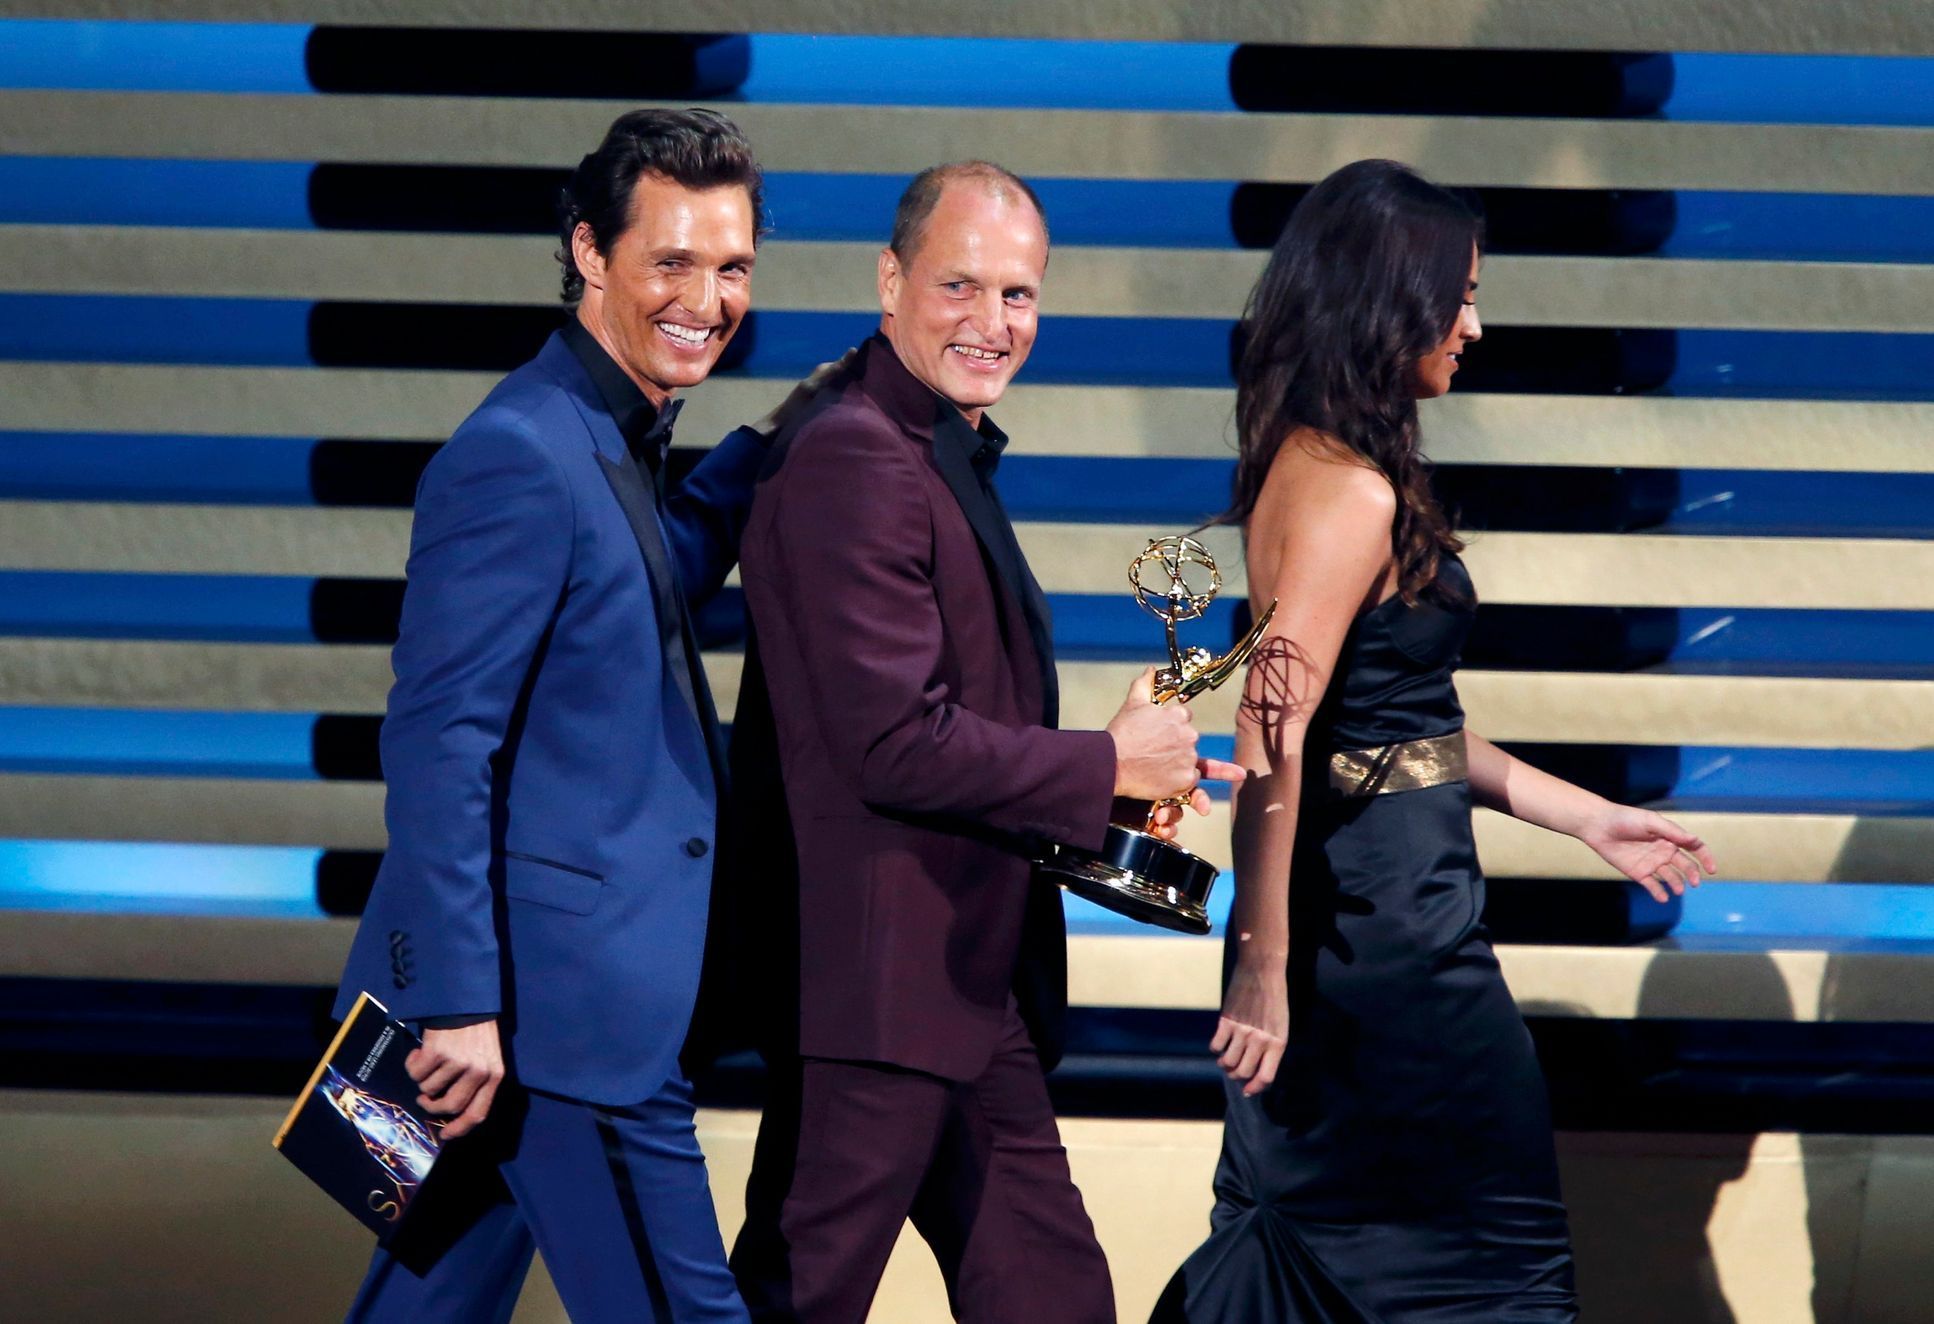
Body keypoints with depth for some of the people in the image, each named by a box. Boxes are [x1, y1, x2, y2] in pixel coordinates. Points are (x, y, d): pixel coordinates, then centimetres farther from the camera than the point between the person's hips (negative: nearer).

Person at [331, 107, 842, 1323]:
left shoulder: (616, 439, 12)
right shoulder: (522, 458, -18)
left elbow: (660, 577, 32)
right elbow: (437, 743, -21)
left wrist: (768, 443, 18)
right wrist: (458, 1004, -23)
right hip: (559, 996, -10)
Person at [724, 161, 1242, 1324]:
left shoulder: (954, 457, 16)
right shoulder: (855, 462, -17)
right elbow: (898, 742, -23)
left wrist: (1108, 803, 2)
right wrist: (1113, 766, -12)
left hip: (973, 982, 10)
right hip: (878, 978, -10)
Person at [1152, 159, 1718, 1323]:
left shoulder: (1312, 464, 11)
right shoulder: (1352, 493, -18)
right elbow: (1273, 743, -23)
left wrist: (1589, 817, 21)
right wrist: (1263, 970, -21)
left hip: (1356, 900, 9)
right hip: (1386, 920, -9)